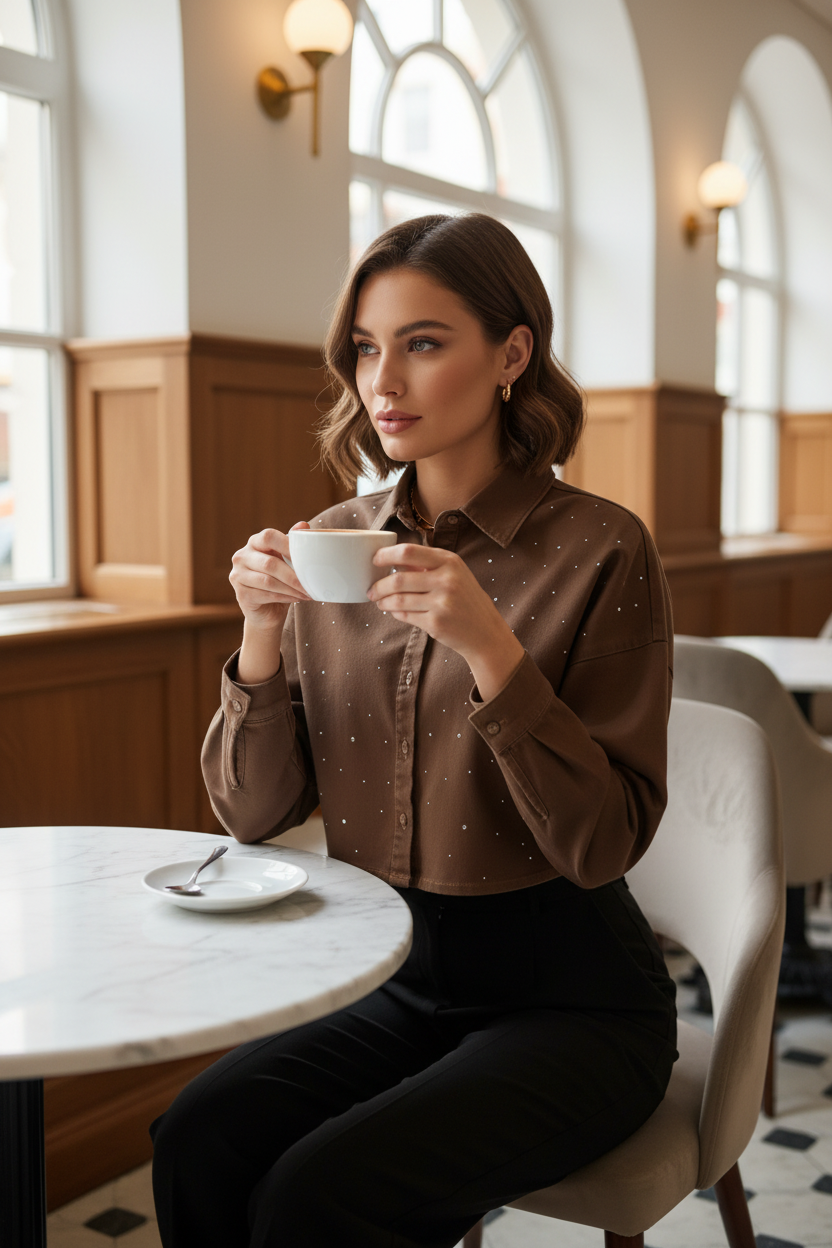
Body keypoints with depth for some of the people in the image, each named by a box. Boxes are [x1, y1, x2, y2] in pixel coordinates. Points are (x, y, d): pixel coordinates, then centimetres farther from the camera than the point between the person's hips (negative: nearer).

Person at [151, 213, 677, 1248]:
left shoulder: (599, 550, -13)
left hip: (568, 1002, -4)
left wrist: (488, 646, -27)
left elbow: (605, 843, -16)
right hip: (394, 981, 4)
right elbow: (253, 812, 1)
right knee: (197, 1141, -20)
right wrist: (263, 631, -15)